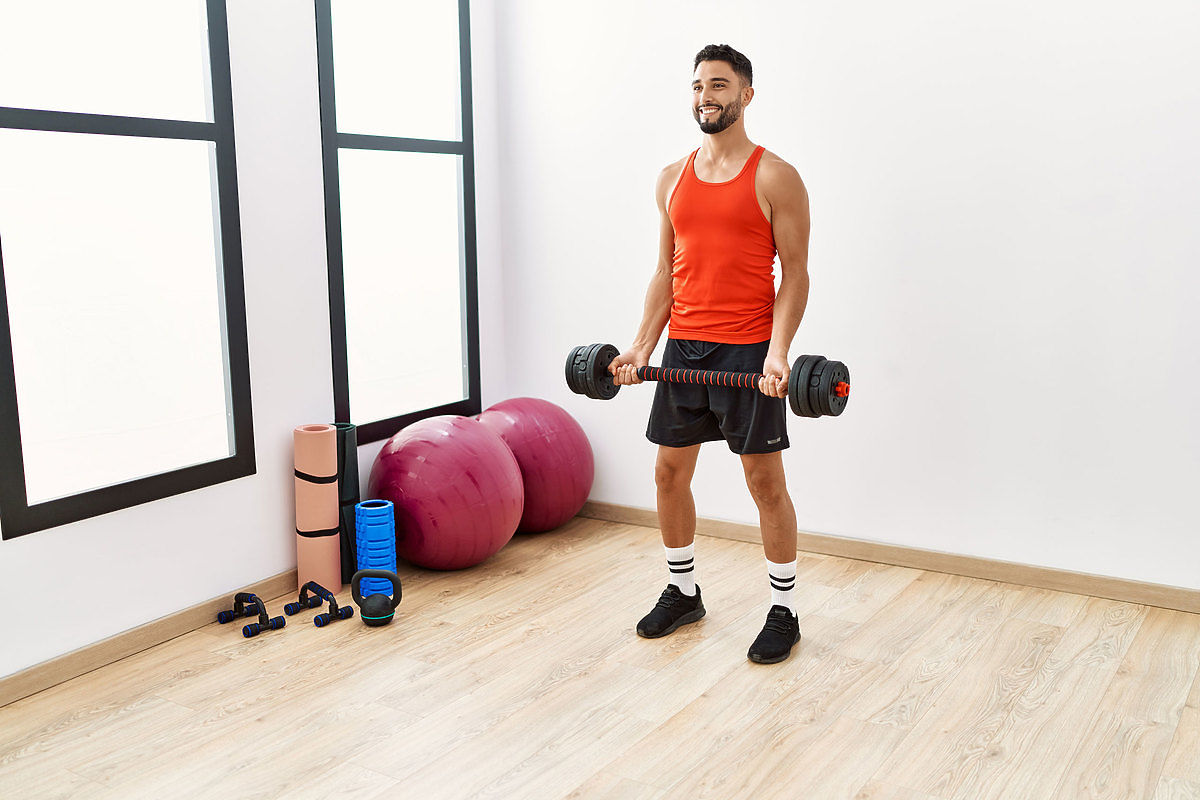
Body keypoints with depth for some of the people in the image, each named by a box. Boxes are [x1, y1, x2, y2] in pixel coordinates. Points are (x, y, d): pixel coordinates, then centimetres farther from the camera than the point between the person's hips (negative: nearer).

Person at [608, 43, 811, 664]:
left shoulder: (775, 178, -5)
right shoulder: (673, 180, 11)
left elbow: (794, 273, -7)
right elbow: (666, 273, 14)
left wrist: (778, 351, -20)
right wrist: (642, 346, 5)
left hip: (747, 351, -5)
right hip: (683, 347, 6)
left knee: (764, 479, 1)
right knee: (669, 472, 10)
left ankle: (783, 612, 16)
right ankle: (682, 592, 29)